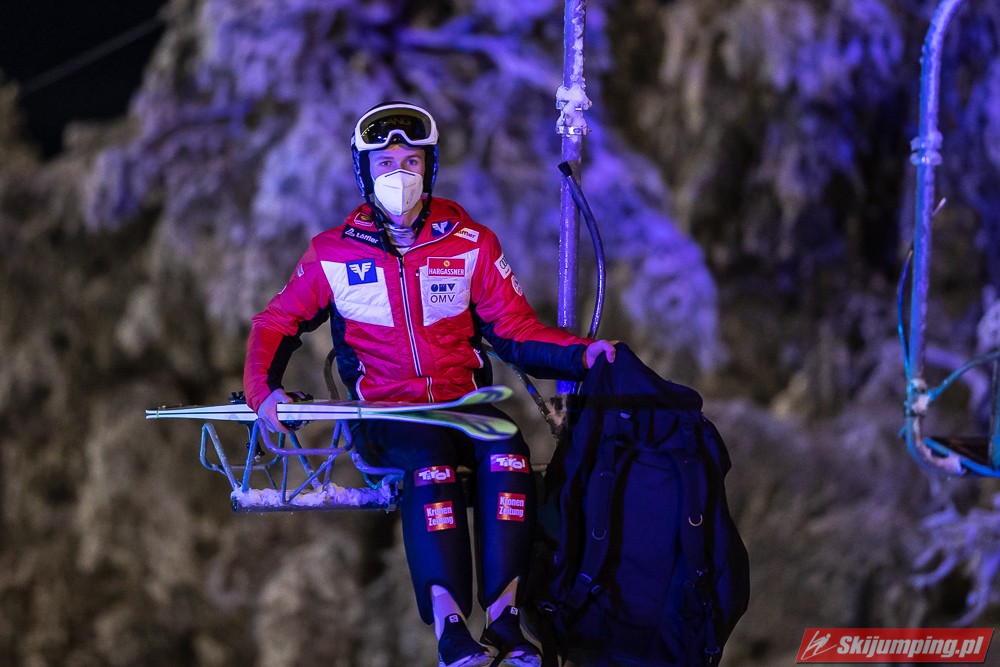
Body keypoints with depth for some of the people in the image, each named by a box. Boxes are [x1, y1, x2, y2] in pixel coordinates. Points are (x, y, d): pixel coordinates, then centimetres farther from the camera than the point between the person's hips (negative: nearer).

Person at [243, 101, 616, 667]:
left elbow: (516, 330, 7)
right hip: (384, 412, -2)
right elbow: (277, 324, 14)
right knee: (430, 463, -36)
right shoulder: (335, 254, 7)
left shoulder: (470, 245, 8)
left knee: (507, 453, -33)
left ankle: (505, 621, -34)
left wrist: (579, 353, -11)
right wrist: (264, 390, -5)